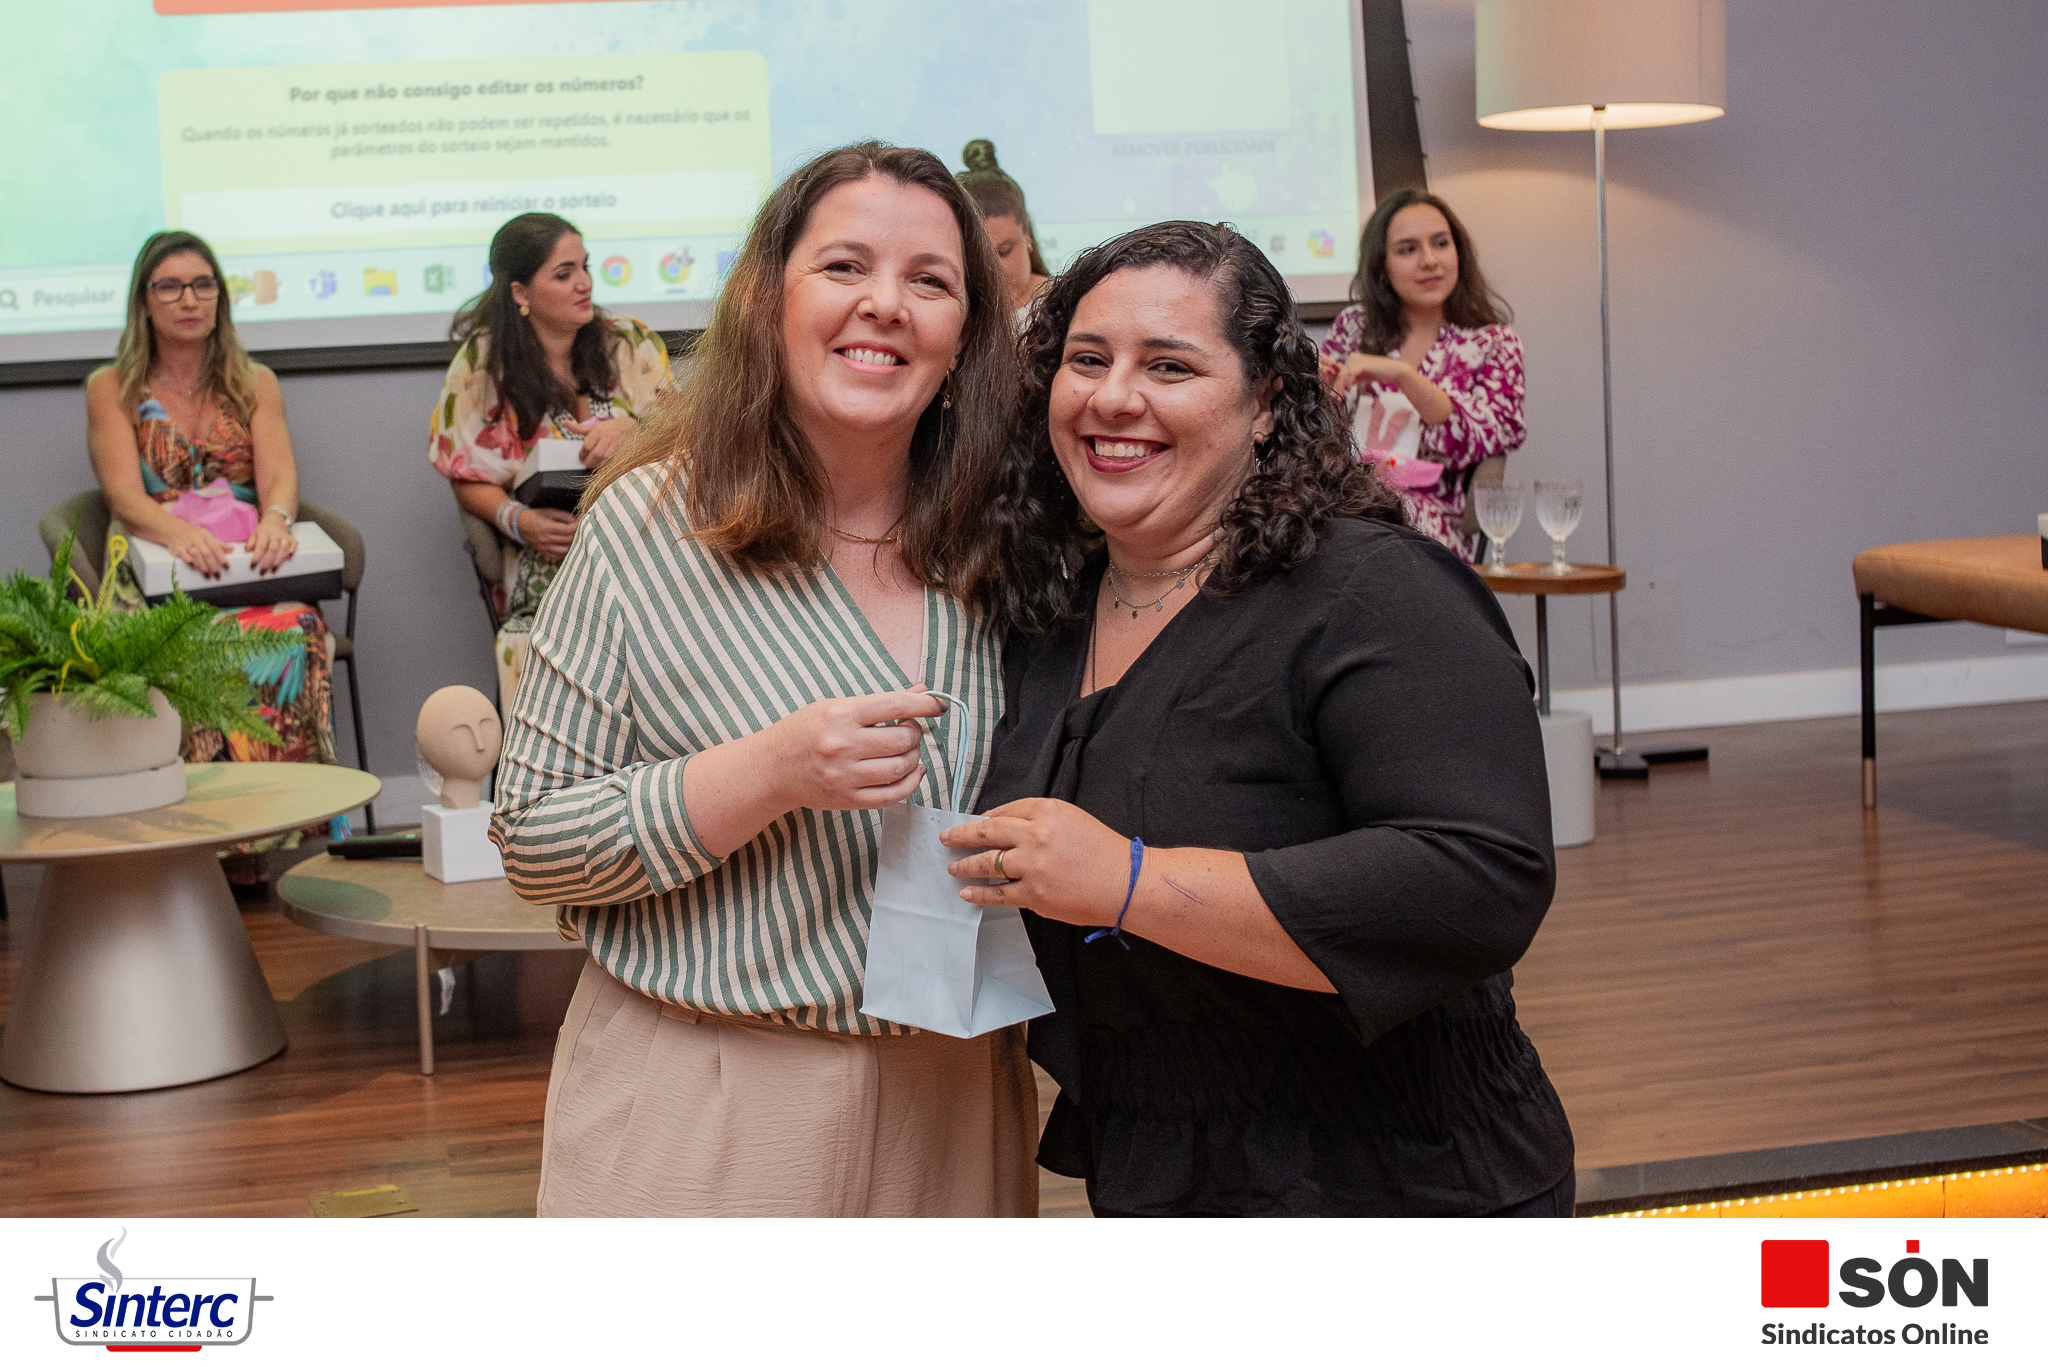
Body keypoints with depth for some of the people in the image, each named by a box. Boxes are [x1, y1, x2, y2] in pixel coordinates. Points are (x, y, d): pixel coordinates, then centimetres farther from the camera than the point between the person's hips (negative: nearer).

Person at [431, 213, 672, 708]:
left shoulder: (633, 345, 11)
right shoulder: (483, 365, 5)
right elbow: (469, 479, 8)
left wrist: (632, 433, -15)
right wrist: (519, 521, -14)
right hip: (549, 553, -2)